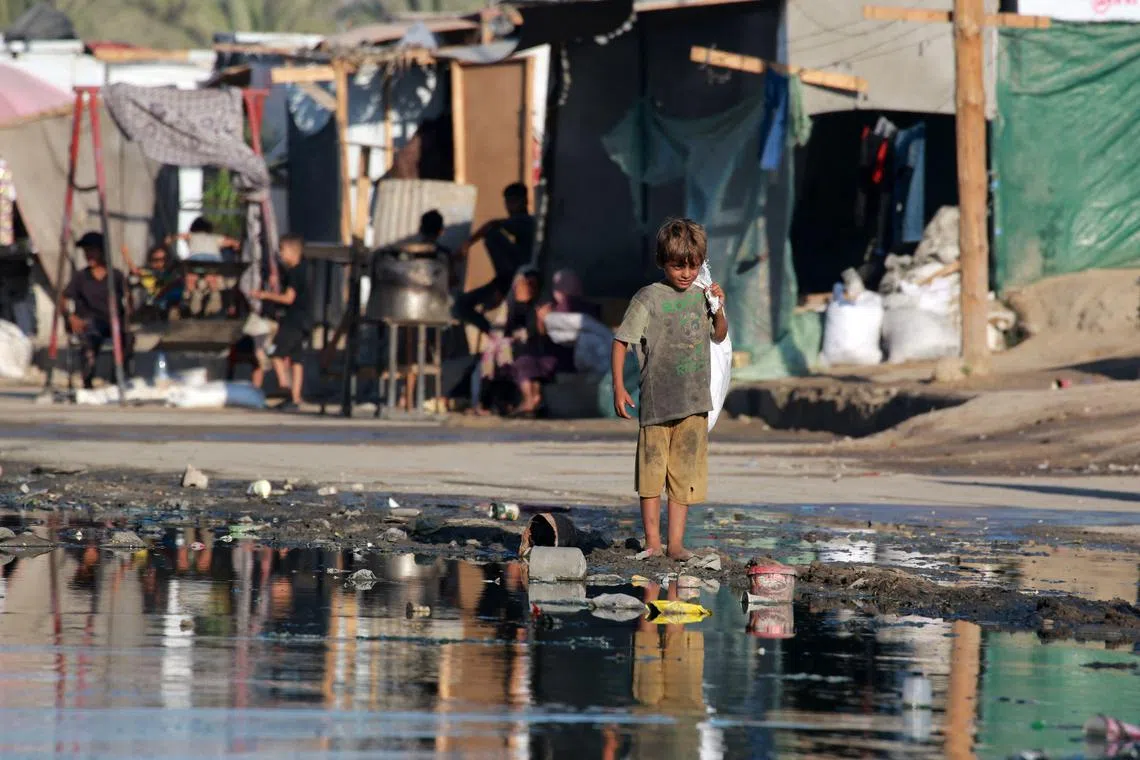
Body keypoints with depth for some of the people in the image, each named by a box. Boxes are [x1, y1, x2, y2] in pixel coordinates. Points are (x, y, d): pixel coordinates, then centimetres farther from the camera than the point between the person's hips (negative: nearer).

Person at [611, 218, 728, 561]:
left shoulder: (700, 296, 8)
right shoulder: (649, 298, -6)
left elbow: (719, 336, 22)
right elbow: (621, 341, -5)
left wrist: (718, 308, 3)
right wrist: (619, 387, -11)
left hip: (694, 403, 4)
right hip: (657, 400, -4)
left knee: (684, 474, 4)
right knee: (652, 471, 2)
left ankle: (676, 542, 8)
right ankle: (652, 542, 10)